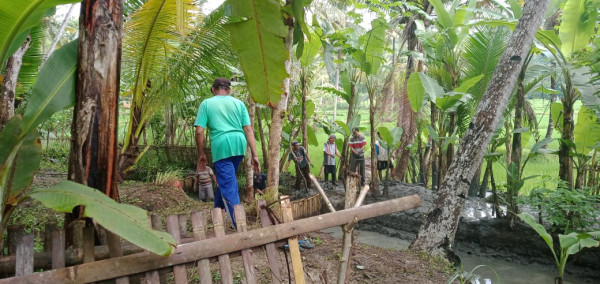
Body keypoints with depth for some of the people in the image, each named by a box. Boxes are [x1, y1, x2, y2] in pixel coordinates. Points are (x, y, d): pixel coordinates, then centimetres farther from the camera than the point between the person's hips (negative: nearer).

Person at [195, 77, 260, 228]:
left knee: (229, 187, -2)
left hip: (221, 145, -4)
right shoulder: (238, 103, 14)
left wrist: (201, 154, 11)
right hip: (239, 144, 4)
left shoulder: (206, 103, 8)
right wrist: (254, 155, 6)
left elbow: (199, 131, 0)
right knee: (227, 180, 24)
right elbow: (248, 130, 6)